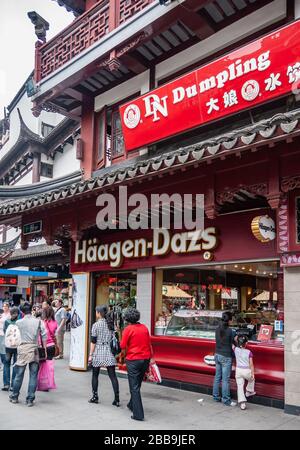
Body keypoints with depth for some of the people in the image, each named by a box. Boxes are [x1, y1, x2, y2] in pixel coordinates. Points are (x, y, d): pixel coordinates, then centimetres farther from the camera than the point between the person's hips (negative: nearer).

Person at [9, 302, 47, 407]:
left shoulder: (19, 322, -1)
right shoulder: (38, 321, 1)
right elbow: (44, 335, -3)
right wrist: (45, 349, 2)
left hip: (23, 348, 0)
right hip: (34, 349, 0)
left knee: (19, 374, 12)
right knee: (33, 375, 6)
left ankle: (14, 397, 26)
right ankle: (30, 400, 9)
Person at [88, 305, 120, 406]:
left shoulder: (96, 325, -7)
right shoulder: (111, 324, 6)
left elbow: (93, 341, -7)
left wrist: (90, 355, -3)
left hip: (98, 352, -4)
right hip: (110, 353, 4)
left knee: (95, 375, 12)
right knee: (113, 376, 1)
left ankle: (95, 397, 19)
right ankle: (117, 399, -1)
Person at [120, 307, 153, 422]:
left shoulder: (128, 329, -11)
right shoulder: (144, 328, 5)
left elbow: (123, 346, -9)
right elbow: (149, 344, 10)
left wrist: (123, 355, 11)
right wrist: (149, 358, 19)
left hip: (133, 360, -6)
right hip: (145, 359, 6)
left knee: (134, 388, 1)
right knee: (137, 385, 22)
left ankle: (138, 414, 0)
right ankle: (132, 405, 39)